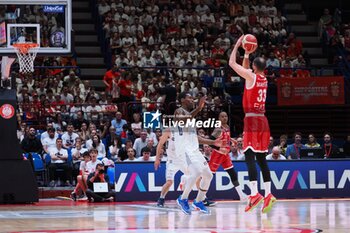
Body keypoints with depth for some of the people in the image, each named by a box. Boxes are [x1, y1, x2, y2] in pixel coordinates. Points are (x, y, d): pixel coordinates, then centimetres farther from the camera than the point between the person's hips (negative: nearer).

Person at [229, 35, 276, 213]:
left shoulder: (251, 76, -7)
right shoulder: (264, 79, 14)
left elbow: (232, 63, -1)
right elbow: (245, 69, 33)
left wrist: (237, 45, 9)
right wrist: (247, 53, 32)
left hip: (252, 119, -7)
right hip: (263, 120, 7)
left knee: (249, 156, -11)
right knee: (261, 158, 10)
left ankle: (255, 194, -23)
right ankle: (268, 194, 5)